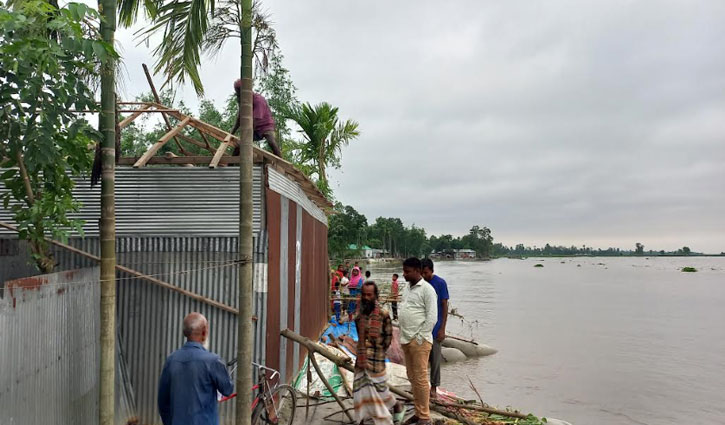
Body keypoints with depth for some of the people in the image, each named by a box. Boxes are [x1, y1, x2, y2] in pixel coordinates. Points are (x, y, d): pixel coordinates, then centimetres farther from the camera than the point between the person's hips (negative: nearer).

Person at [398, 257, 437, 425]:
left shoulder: (427, 289, -11)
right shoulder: (407, 288, 13)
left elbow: (432, 317, -14)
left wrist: (419, 337, -14)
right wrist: (403, 336, 11)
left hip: (419, 341, -8)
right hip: (406, 340, 8)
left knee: (420, 379, -2)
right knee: (412, 378, 14)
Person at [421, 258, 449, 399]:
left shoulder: (440, 283, -9)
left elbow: (445, 306, -8)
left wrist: (442, 329, -12)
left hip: (435, 328, -4)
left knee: (435, 358, 4)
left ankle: (434, 387, 18)